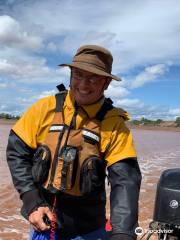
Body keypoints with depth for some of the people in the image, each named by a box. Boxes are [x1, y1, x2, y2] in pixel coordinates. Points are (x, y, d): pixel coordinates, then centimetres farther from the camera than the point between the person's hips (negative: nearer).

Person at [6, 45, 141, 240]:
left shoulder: (113, 122, -13)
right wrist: (31, 202, -11)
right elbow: (16, 152, -3)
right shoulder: (45, 107, -8)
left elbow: (125, 180, -18)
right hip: (43, 219, 1)